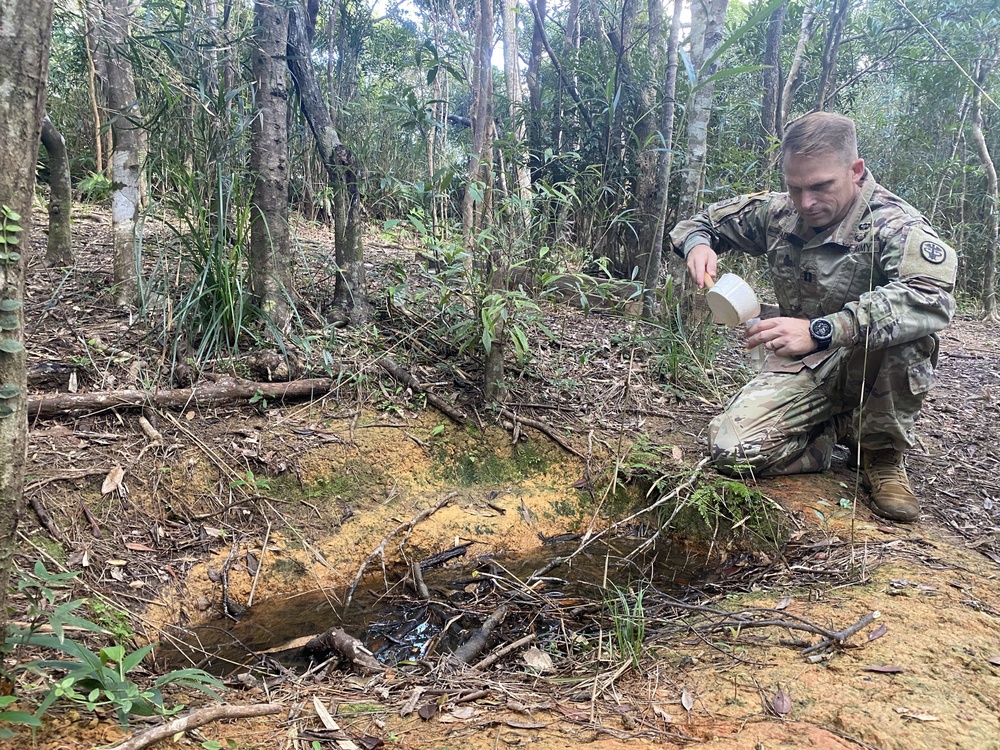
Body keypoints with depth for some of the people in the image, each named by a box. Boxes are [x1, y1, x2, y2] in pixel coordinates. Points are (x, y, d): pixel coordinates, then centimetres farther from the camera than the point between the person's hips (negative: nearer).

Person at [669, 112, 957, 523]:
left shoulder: (894, 224, -20)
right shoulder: (777, 212, -3)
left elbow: (932, 297, -41)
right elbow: (699, 221, 12)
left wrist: (820, 330, -49)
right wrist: (697, 244, -16)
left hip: (872, 368, -3)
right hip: (800, 369, 4)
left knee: (905, 328, -38)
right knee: (731, 451, -22)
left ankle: (883, 454, -12)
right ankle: (842, 429, 6)